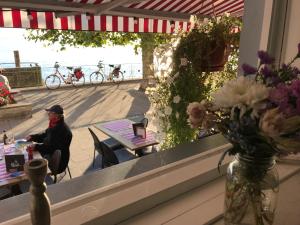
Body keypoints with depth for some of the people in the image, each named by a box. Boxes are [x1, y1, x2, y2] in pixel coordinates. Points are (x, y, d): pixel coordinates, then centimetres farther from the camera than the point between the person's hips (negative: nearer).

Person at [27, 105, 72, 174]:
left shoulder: (62, 130, -28)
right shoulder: (55, 125, 3)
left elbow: (52, 147, -29)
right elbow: (45, 135, 17)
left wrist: (37, 147, -29)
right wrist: (32, 137, 5)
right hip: (50, 153, 10)